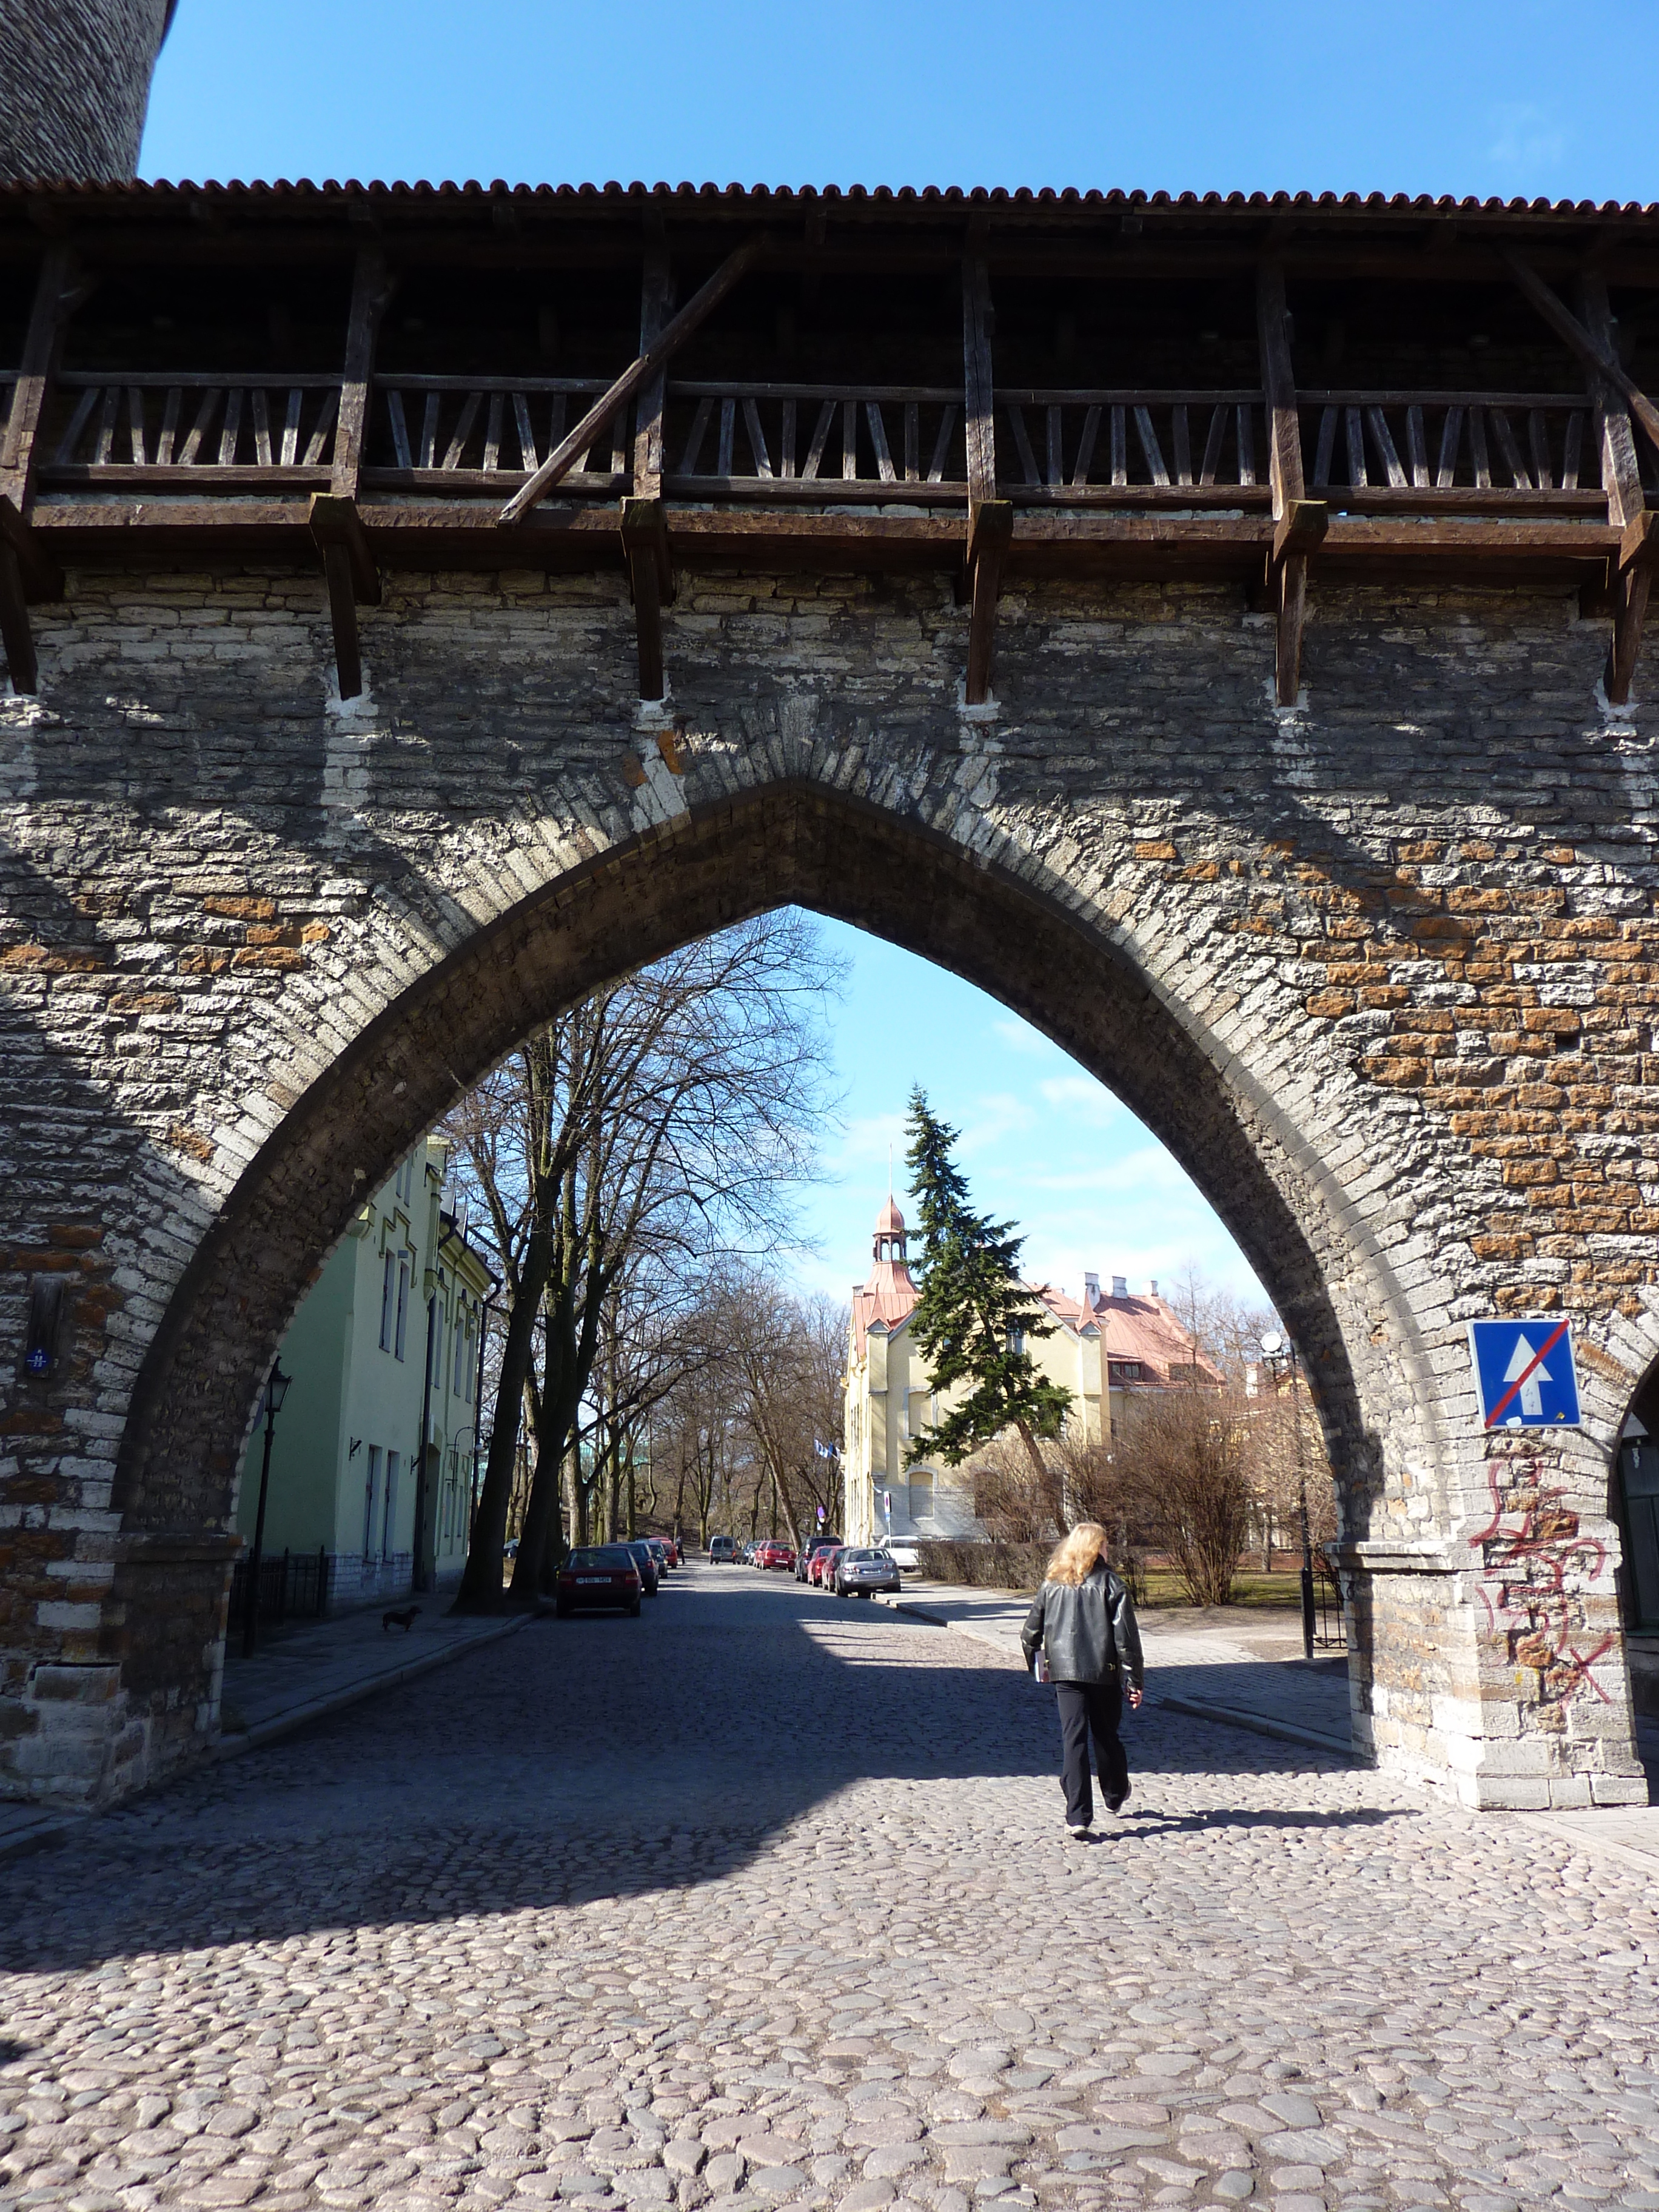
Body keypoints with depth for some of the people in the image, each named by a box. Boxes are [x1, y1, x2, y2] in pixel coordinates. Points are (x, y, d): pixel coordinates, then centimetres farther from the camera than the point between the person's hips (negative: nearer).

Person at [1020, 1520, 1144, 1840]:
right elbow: (1126, 1636, -7)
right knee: (1107, 1735, 18)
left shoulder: (1052, 1585, 7)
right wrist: (1135, 1680, -3)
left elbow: (1030, 1634, 11)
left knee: (1073, 1741, -1)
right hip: (1103, 1672, -1)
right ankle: (1115, 1796, 38)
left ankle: (1078, 1817, -8)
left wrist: (1036, 1666, 27)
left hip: (1064, 1672, 1)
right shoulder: (1109, 1583, -2)